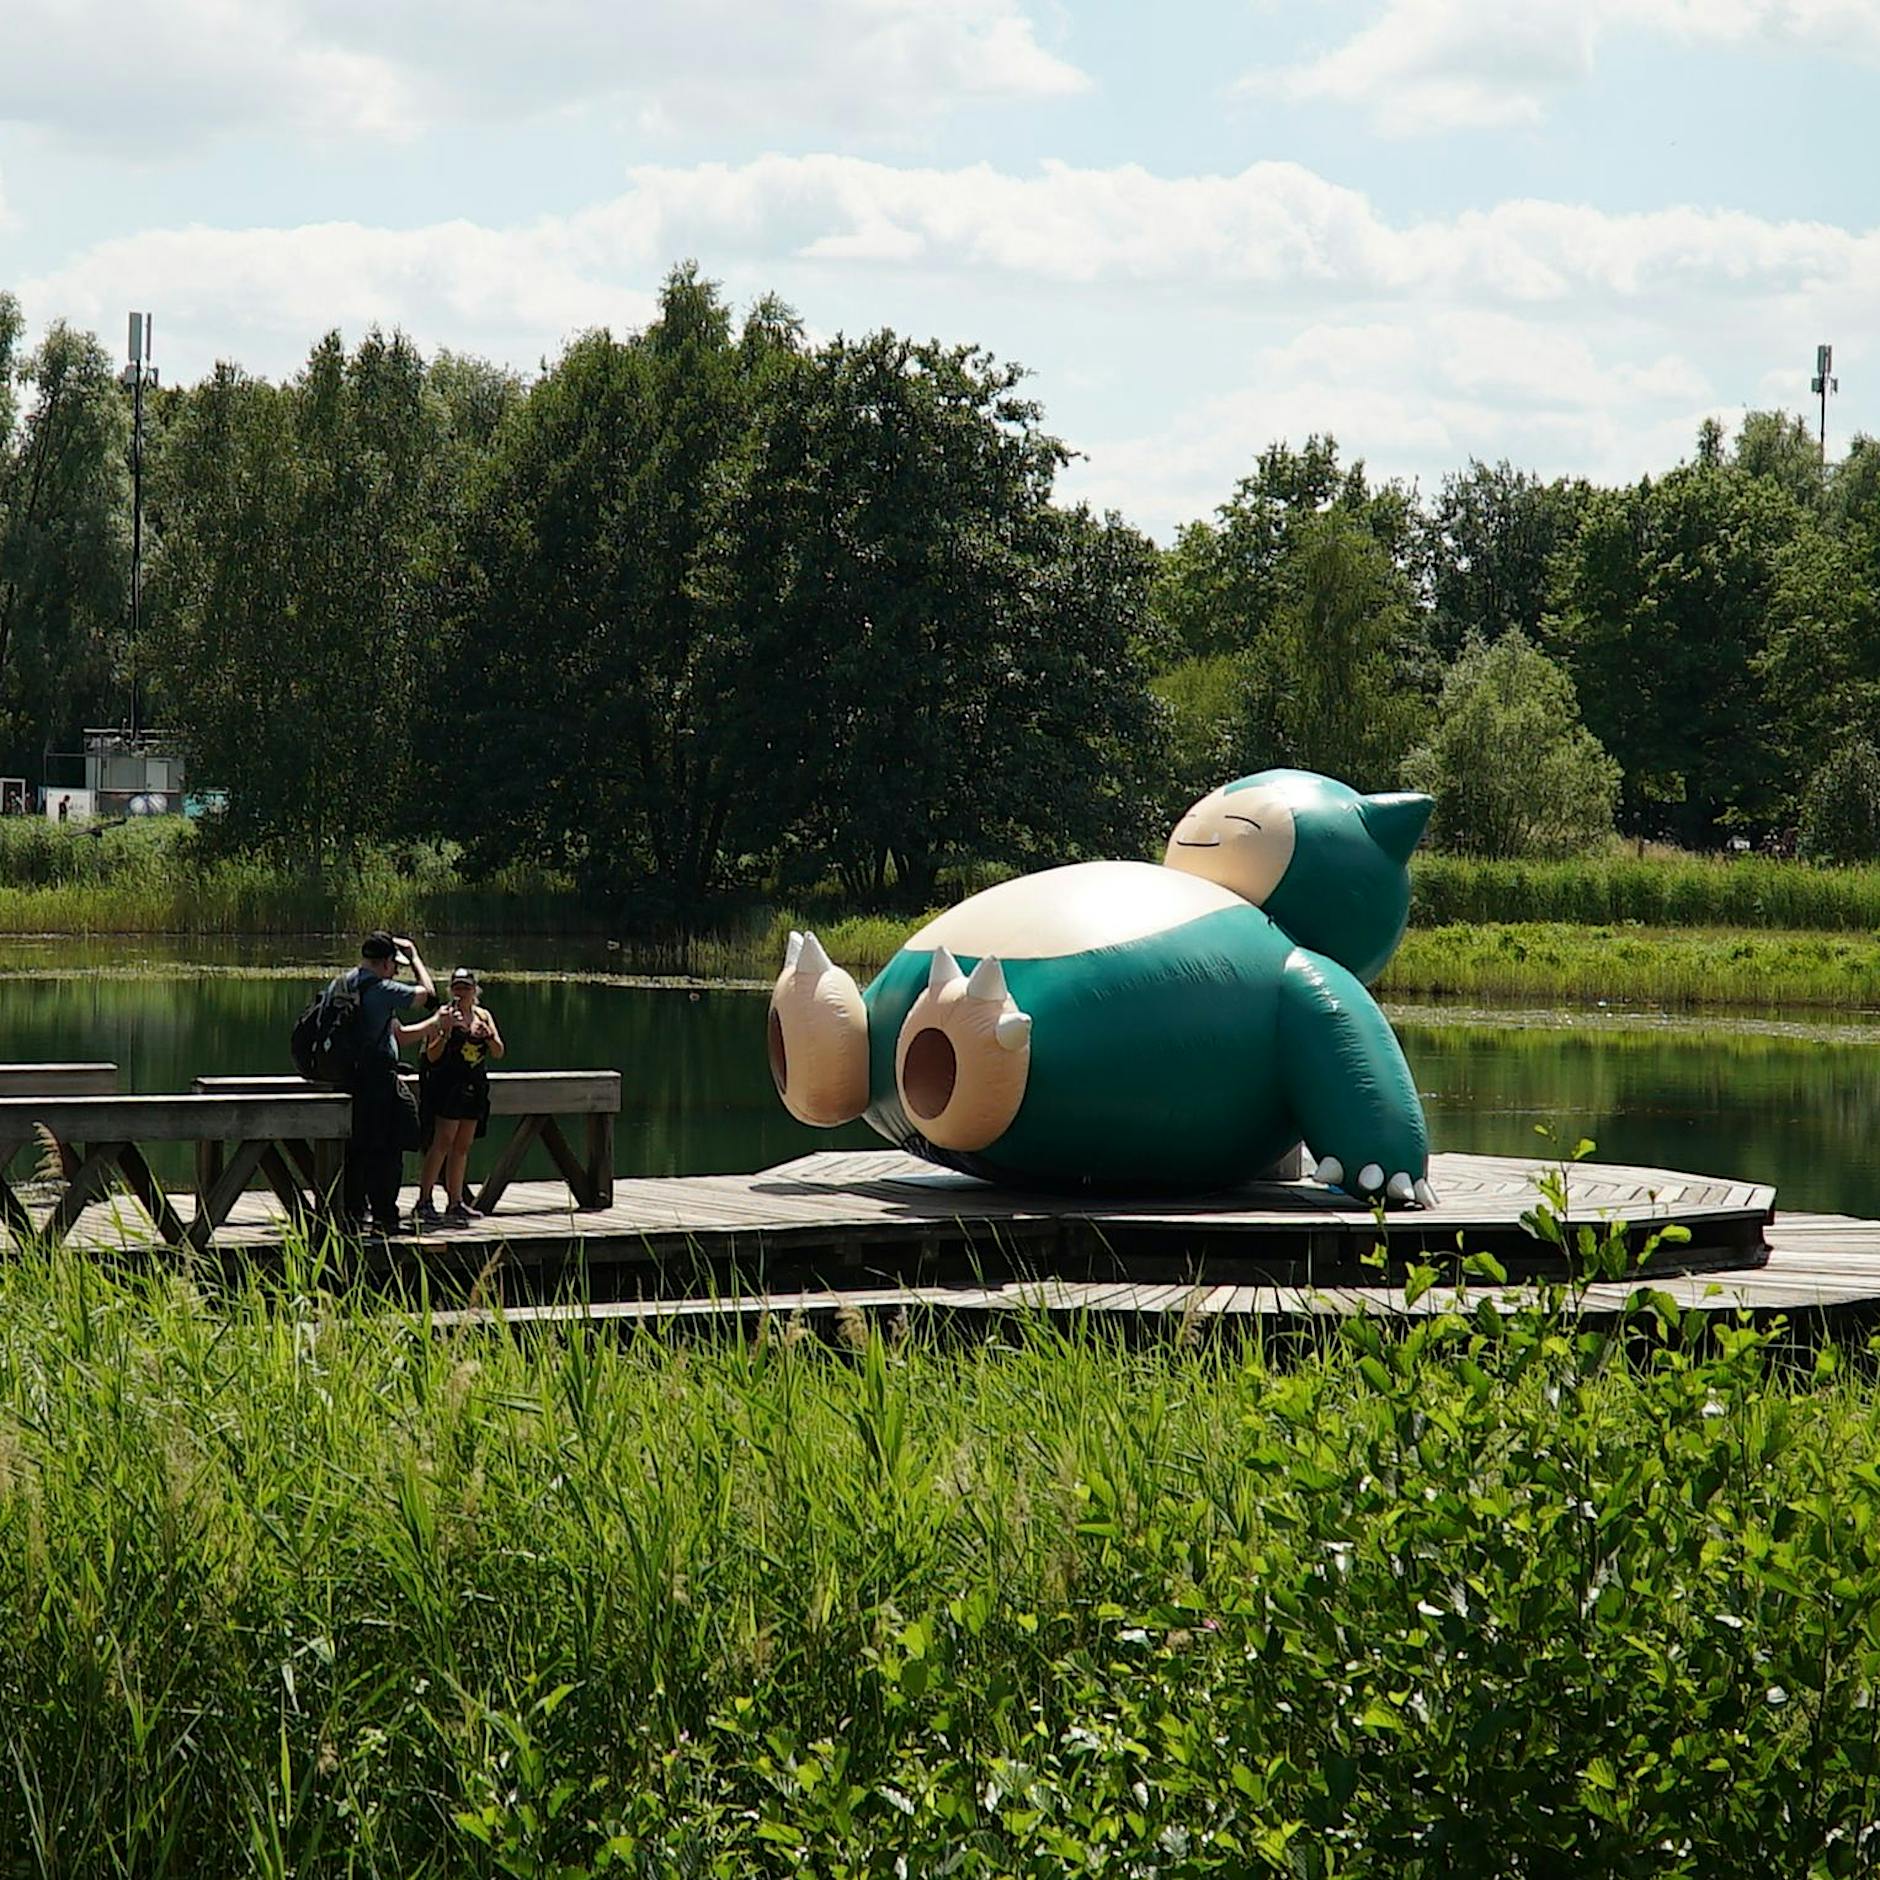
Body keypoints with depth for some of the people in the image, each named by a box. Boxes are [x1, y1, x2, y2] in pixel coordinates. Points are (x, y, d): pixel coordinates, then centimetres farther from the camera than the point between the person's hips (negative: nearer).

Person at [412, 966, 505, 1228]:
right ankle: (423, 1202, -15)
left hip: (474, 1088, 6)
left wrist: (489, 1035, -13)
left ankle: (455, 1203, 15)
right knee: (443, 1143, -14)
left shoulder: (482, 1015, 11)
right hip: (447, 1086, -6)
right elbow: (432, 1055, -10)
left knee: (462, 1147, 9)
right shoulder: (444, 1014, -5)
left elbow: (499, 1052, 7)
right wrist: (446, 1031, -24)